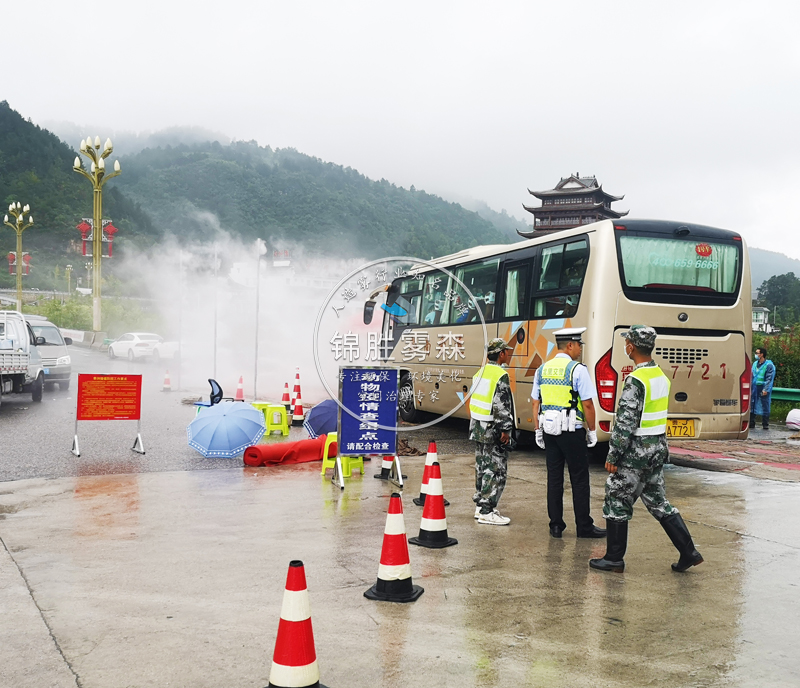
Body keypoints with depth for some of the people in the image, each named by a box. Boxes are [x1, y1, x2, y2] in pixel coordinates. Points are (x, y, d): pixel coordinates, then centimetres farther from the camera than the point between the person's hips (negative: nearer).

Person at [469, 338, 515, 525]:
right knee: (496, 471, -4)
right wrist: (505, 430, -17)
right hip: (493, 431, -9)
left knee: (482, 467, 16)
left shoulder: (480, 373, 12)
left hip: (478, 428, 9)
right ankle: (487, 512, -2)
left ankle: (480, 506, 24)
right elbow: (501, 406, -21)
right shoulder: (500, 376, -16)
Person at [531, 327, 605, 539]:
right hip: (572, 431, -5)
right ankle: (584, 527, 11)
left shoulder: (542, 369, 6)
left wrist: (538, 430, 15)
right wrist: (592, 430, -2)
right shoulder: (577, 369, -11)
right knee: (579, 480, 4)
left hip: (549, 429, 5)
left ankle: (556, 525, 15)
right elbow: (587, 404, -13)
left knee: (554, 478, 10)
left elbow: (535, 403, 9)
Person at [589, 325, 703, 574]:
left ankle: (614, 559, 12)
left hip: (636, 451, -9)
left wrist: (613, 456, -15)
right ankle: (689, 553, 15)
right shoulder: (661, 376, 9)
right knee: (658, 501, 16)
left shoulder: (635, 380, -20)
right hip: (658, 447, 9)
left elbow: (625, 423, -21)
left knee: (617, 502, 4)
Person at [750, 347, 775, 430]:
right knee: (752, 406, 6)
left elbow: (769, 379, -11)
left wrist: (766, 389, -17)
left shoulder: (769, 365, -8)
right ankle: (751, 423, 15)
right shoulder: (755, 363, 12)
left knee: (764, 407, 1)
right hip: (754, 389, 6)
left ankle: (765, 425, 10)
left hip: (763, 389, -6)